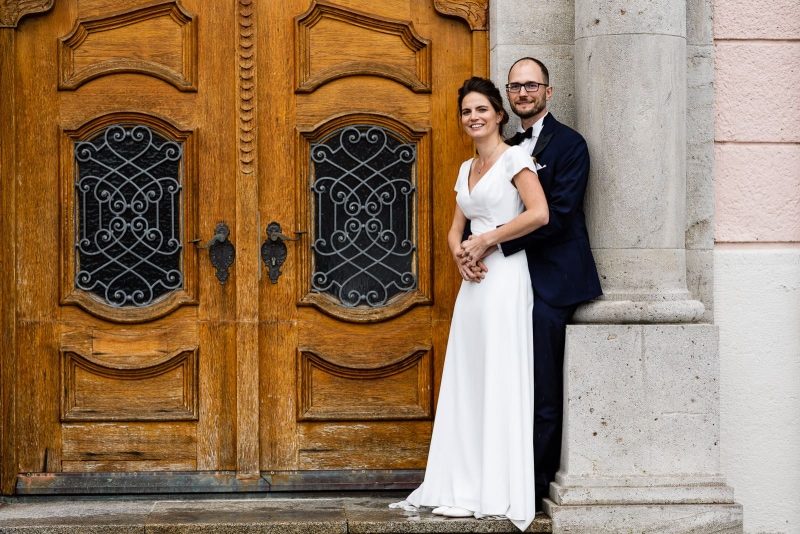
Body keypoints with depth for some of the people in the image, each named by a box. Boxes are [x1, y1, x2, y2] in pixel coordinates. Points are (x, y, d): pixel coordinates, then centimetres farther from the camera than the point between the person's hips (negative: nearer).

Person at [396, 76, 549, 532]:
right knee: (468, 382, 7)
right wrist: (459, 252, -3)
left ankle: (500, 494, -1)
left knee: (499, 380, -6)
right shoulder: (467, 169, 19)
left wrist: (487, 238, -12)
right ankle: (470, 489, 11)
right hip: (473, 283, 8)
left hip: (505, 277, -8)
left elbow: (539, 213, -18)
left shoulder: (514, 158, -4)